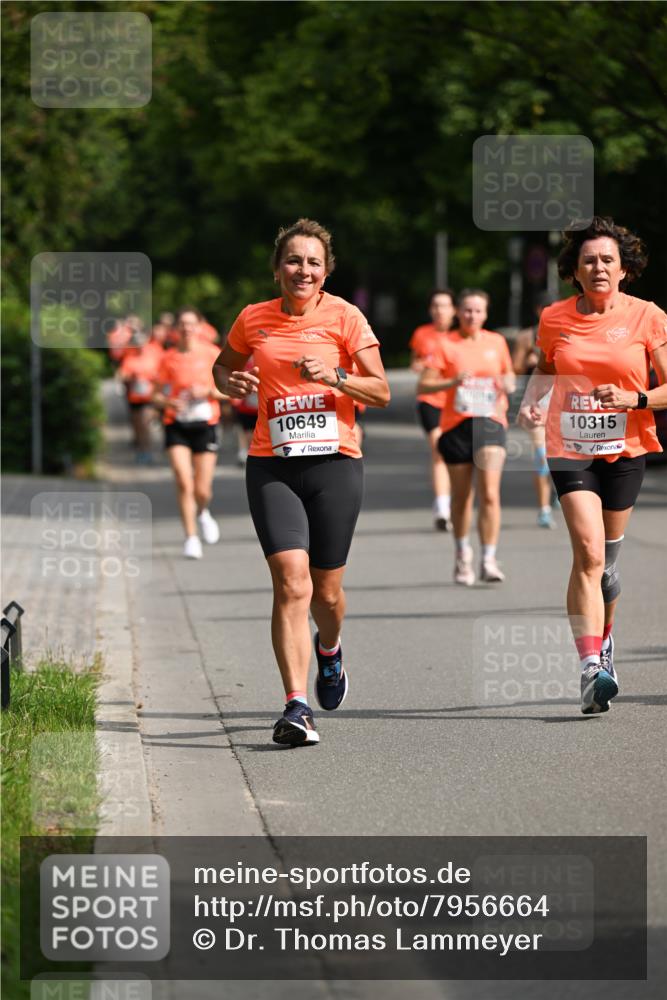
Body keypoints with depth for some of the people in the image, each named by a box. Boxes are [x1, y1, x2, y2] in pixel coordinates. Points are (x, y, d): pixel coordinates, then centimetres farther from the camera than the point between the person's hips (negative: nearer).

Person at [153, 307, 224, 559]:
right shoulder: (168, 358, 3)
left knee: (202, 490, 1)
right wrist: (168, 402, -14)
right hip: (176, 425, 0)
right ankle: (191, 538, -8)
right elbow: (157, 396, 7)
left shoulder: (211, 354, 0)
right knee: (184, 483, -15)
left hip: (205, 425, 0)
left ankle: (202, 513, 37)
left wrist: (207, 391, -15)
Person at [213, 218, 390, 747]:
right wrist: (232, 385, 1)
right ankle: (297, 708, -19)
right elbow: (223, 367, 24)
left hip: (335, 464, 0)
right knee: (292, 584, -16)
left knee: (326, 592, 7)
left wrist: (334, 376, -17)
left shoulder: (344, 317, 0)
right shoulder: (254, 320, 6)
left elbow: (381, 392, 0)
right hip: (272, 466, 0)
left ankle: (329, 649, 44)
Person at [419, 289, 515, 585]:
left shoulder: (496, 342, 9)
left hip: (490, 422, 1)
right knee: (461, 497, 9)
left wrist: (509, 384, -1)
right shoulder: (446, 345, 1)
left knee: (490, 494, -13)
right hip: (456, 425, -1)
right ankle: (462, 554, 30)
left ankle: (489, 561, -13)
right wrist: (453, 381, -19)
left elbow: (509, 374, 23)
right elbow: (423, 385, -3)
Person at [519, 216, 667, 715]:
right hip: (570, 448, -1)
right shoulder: (554, 318, 1)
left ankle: (604, 637, 41)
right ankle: (591, 669, -23)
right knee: (589, 552, -17)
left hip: (625, 449, 1)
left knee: (608, 557, 13)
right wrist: (530, 401, 0)